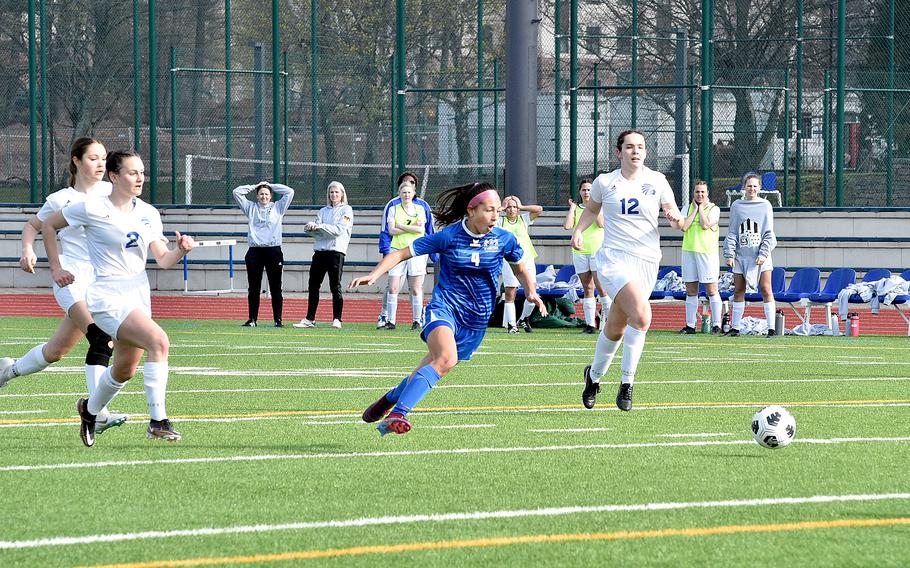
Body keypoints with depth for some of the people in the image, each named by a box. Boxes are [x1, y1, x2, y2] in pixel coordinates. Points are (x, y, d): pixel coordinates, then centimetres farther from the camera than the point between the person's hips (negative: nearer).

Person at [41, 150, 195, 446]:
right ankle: (158, 421, -26)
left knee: (125, 370, 14)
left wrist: (180, 251, -21)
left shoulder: (148, 214, 6)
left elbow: (163, 260, 1)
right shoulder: (93, 208, -9)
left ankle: (89, 410, 44)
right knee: (159, 341, -27)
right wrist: (56, 269, 2)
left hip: (138, 295, 7)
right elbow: (48, 225, 3)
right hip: (107, 297, -7)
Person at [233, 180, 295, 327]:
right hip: (255, 252, 1)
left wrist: (270, 185, 11)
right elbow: (237, 192, 12)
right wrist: (255, 186, 14)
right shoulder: (251, 208, 15)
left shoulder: (278, 208, 12)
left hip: (273, 251, -1)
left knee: (275, 288, 0)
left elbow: (289, 192, 5)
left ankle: (278, 319, 3)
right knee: (254, 289, 3)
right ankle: (252, 319, 8)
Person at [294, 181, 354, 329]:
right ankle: (310, 319, 8)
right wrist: (311, 228, -13)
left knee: (335, 287, -6)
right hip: (320, 250, 5)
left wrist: (319, 226, -14)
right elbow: (317, 232, 9)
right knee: (313, 285, 3)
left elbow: (339, 229, -10)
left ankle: (337, 319, -1)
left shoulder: (346, 210, 4)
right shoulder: (323, 211, 19)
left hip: (336, 251, -5)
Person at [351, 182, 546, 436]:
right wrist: (374, 275, -15)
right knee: (446, 358, -33)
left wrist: (531, 292, 0)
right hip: (445, 307, -5)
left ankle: (390, 399, 44)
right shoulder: (448, 236, -9)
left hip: (476, 320, 5)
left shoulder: (504, 240, -1)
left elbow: (520, 269, 19)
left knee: (438, 364, 14)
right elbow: (401, 253, -3)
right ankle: (397, 414, -37)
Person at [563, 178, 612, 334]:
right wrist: (572, 207, 1)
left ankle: (608, 318, -2)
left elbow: (601, 223, -13)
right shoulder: (576, 209, 11)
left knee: (600, 286, -13)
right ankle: (590, 324, 4)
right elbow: (567, 226, -4)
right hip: (580, 252, 3)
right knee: (587, 288, 3)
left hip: (598, 251, -3)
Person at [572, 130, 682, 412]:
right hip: (614, 259, -3)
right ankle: (626, 384, -15)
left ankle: (594, 375, 34)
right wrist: (578, 230, 5)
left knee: (616, 328, 8)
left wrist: (675, 217, -16)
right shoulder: (605, 182, 3)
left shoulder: (657, 181, 4)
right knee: (641, 315, -26)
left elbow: (673, 214, 7)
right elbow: (592, 209, 21)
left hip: (647, 261, 3)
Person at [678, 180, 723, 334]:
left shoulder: (714, 209, 1)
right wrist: (695, 209, -1)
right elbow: (683, 226, -5)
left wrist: (701, 208, -4)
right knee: (691, 291, 6)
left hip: (707, 252, -4)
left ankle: (716, 324, -1)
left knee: (711, 290, -5)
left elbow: (706, 225, -15)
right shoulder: (688, 208, 11)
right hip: (689, 251, 4)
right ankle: (690, 325, 10)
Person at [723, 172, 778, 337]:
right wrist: (729, 254, -2)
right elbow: (732, 232, 7)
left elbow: (768, 233, 1)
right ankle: (735, 327, 14)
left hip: (760, 255, -2)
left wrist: (763, 254, -9)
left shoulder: (765, 205, 3)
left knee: (766, 289, -7)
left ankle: (771, 328, -6)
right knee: (738, 291, 6)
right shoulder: (737, 206, 7)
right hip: (741, 255, 2)